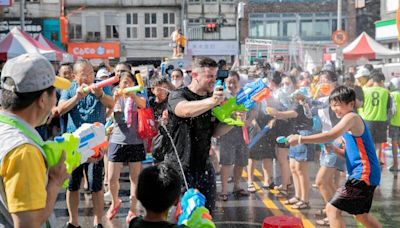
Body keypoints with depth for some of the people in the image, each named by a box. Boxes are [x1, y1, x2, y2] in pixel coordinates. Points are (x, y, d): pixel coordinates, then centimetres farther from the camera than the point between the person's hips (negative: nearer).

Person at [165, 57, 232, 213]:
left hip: (204, 166, 6)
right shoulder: (177, 95, -9)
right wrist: (212, 101, -48)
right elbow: (186, 110, -33)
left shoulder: (212, 99, 11)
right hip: (178, 166, -5)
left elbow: (215, 132, 10)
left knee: (207, 212, 9)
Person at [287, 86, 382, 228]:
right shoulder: (352, 121, 18)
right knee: (361, 215, 26)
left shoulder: (351, 117, -12)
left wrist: (300, 139, -32)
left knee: (332, 209, -14)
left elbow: (331, 135, -30)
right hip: (365, 174, 11)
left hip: (364, 174, -11)